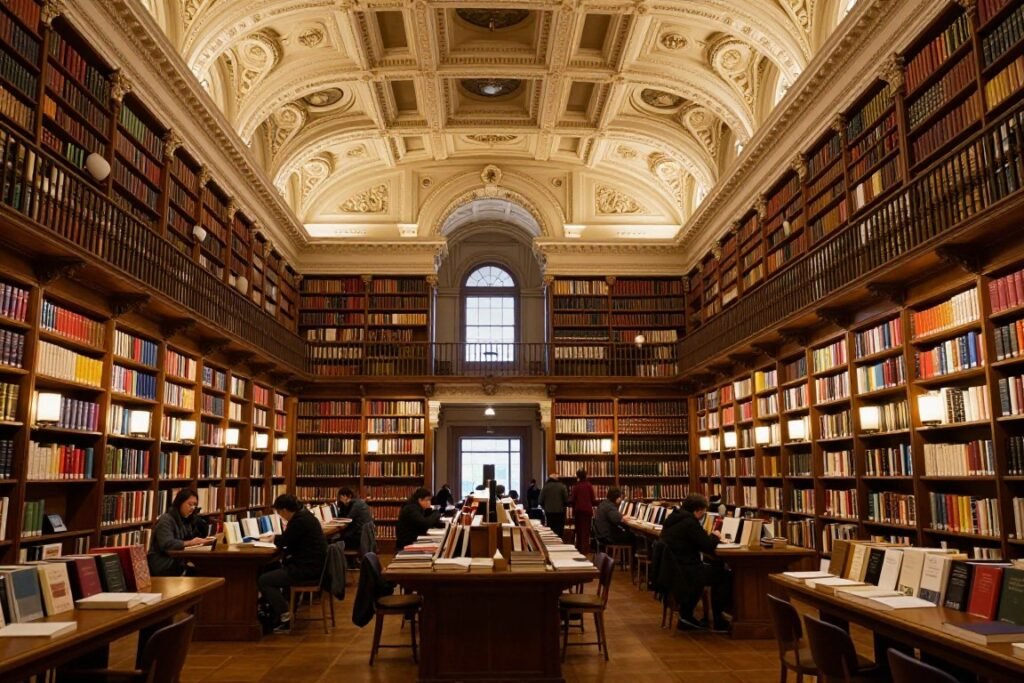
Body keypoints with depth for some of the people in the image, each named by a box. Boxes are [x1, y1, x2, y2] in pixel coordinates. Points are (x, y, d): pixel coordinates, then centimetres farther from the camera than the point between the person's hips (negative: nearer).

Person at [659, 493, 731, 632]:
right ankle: (718, 621, 15)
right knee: (725, 576, 3)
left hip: (670, 569, 10)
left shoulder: (673, 519, 12)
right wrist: (715, 536, 5)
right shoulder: (690, 523, -18)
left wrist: (709, 537, 13)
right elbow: (708, 547, -15)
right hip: (684, 572, -10)